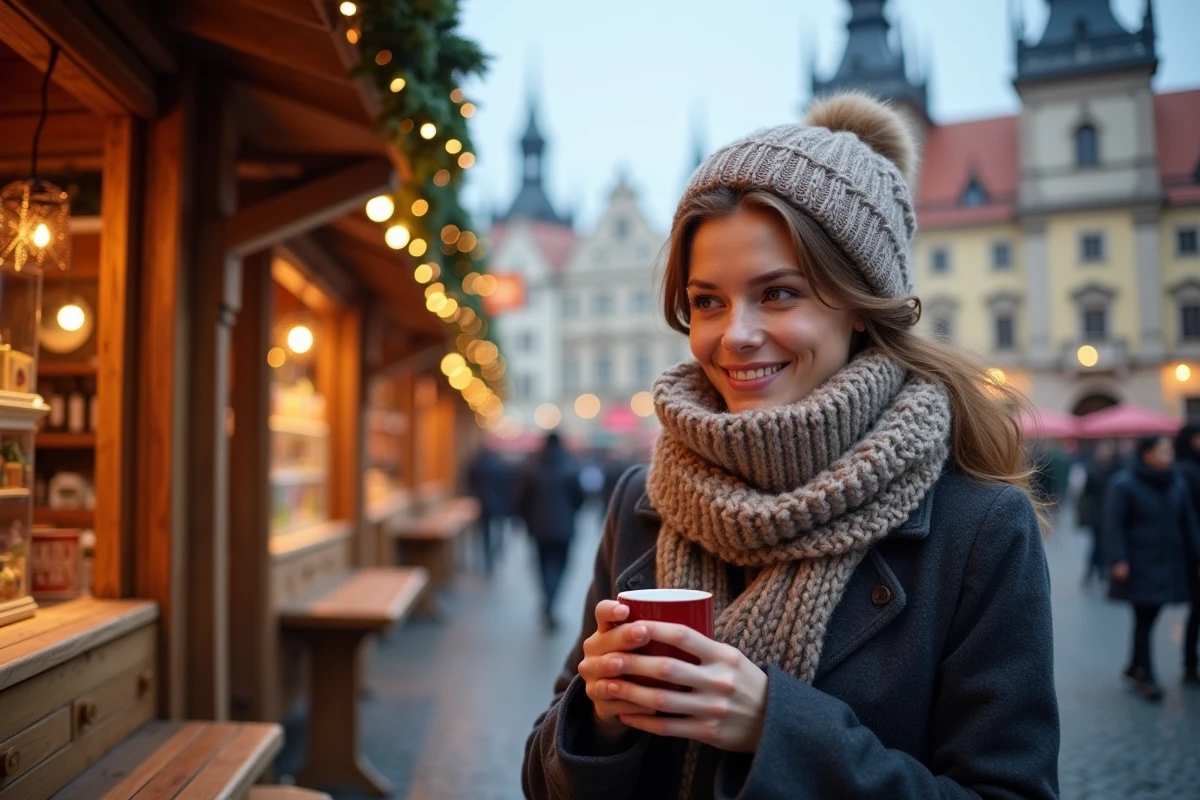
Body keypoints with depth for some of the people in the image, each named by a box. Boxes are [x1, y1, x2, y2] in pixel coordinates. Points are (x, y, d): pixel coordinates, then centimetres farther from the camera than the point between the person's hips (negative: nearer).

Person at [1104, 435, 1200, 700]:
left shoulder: (1177, 484, 6)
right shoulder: (1124, 485, -9)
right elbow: (1114, 525, -11)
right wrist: (1119, 560, -17)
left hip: (1168, 566, 5)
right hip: (1139, 566, -5)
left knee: (1149, 617, 10)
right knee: (1143, 620, -3)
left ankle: (1135, 667, 27)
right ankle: (1145, 678, 6)